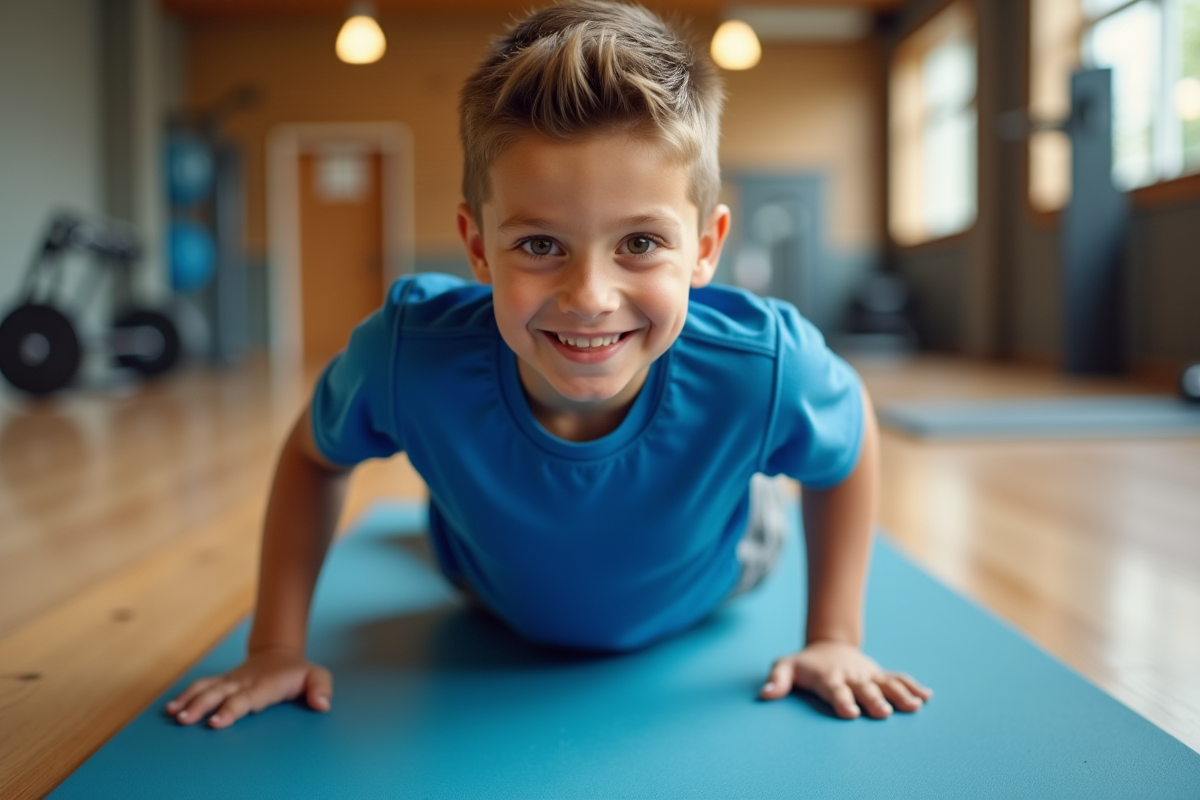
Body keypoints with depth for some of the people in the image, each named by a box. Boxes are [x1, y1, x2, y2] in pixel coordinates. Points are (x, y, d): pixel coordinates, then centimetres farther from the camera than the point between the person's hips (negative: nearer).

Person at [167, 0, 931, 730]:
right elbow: (313, 454, -19)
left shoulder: (763, 368, -44)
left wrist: (834, 639, -17)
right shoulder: (409, 355, -43)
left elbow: (851, 437, -19)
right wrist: (278, 646, -19)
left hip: (690, 607, 0)